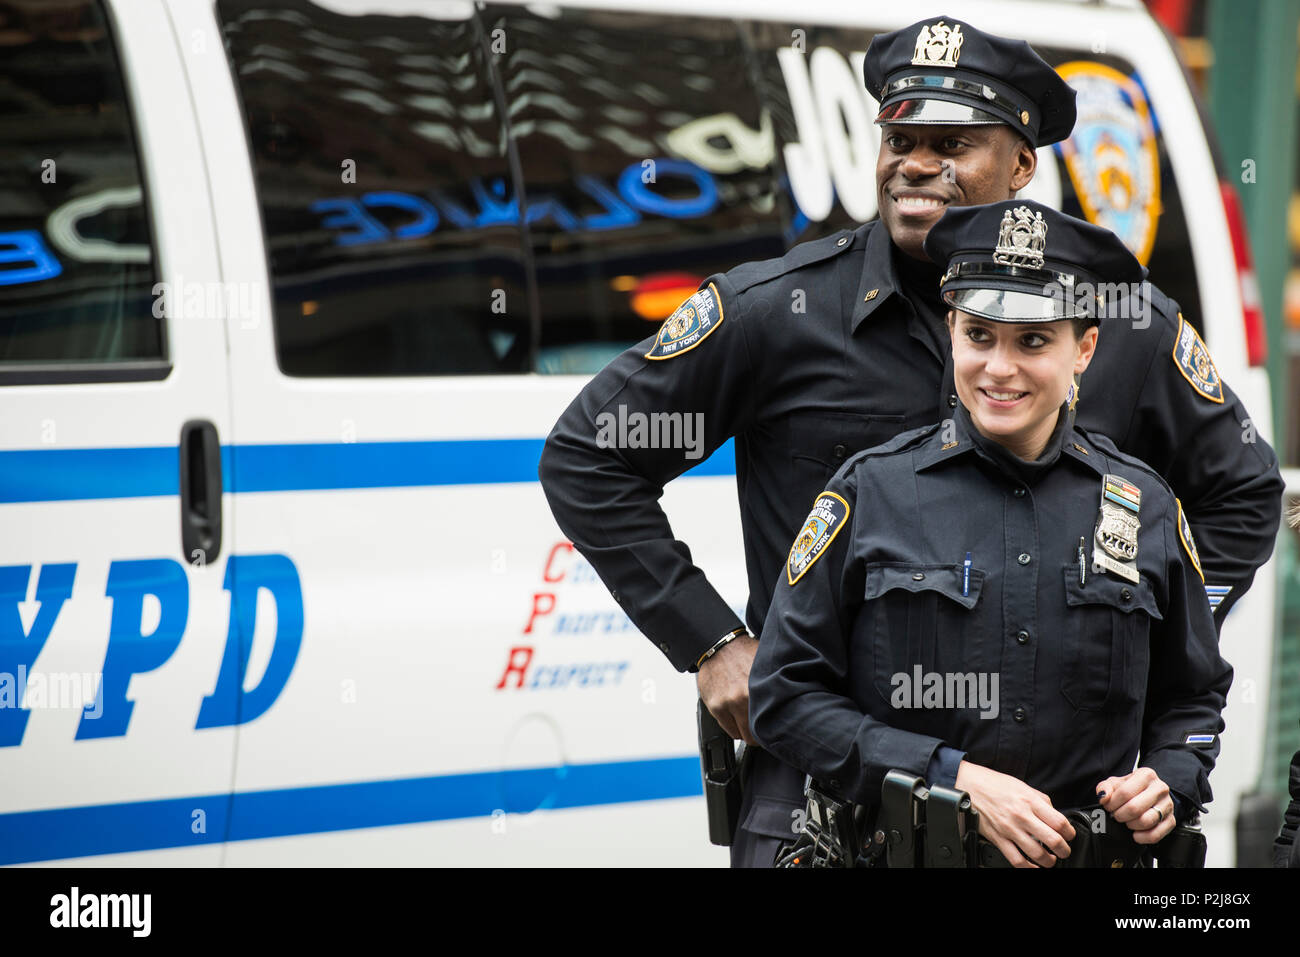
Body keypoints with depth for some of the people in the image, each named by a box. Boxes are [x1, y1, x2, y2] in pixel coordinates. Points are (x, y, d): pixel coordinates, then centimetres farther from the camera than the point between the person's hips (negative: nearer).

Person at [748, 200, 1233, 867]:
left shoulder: (1146, 507, 10)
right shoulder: (871, 492, 2)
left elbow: (1191, 699, 23)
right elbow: (785, 697, -1)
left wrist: (1167, 785, 0)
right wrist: (955, 780, -9)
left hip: (1090, 860, 2)